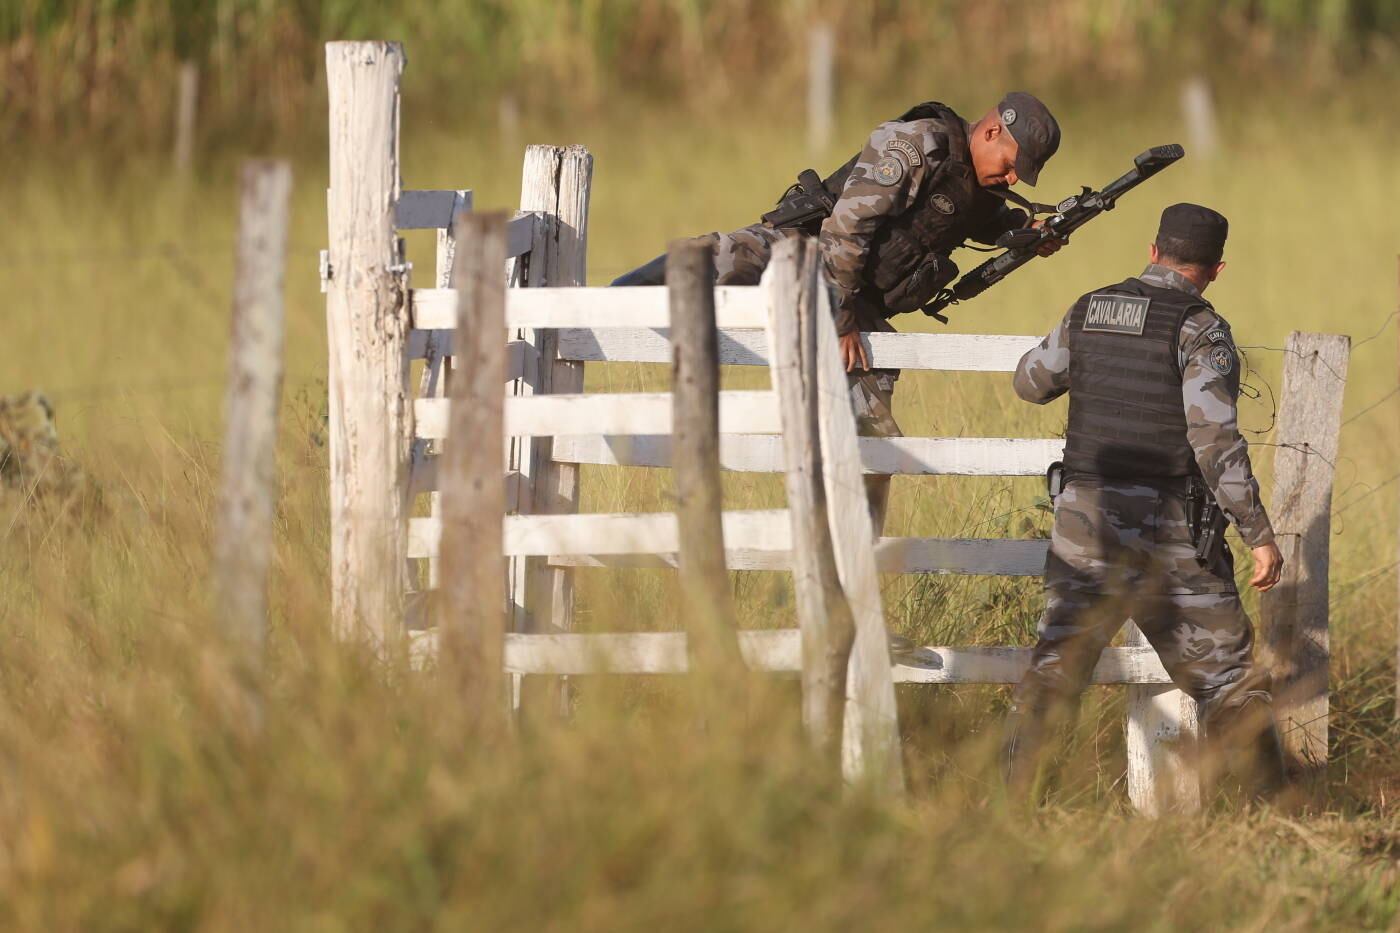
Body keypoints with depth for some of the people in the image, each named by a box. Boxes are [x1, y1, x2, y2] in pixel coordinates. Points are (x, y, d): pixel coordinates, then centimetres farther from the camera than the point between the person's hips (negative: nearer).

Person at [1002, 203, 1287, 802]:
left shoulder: (1087, 312, 7)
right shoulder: (1199, 330, -10)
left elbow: (1031, 383, 25)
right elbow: (1215, 440, -17)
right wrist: (1260, 535, -13)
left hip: (1084, 525, 4)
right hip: (1169, 535, -4)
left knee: (1053, 670, 11)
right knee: (1228, 678, 4)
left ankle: (1012, 797, 6)